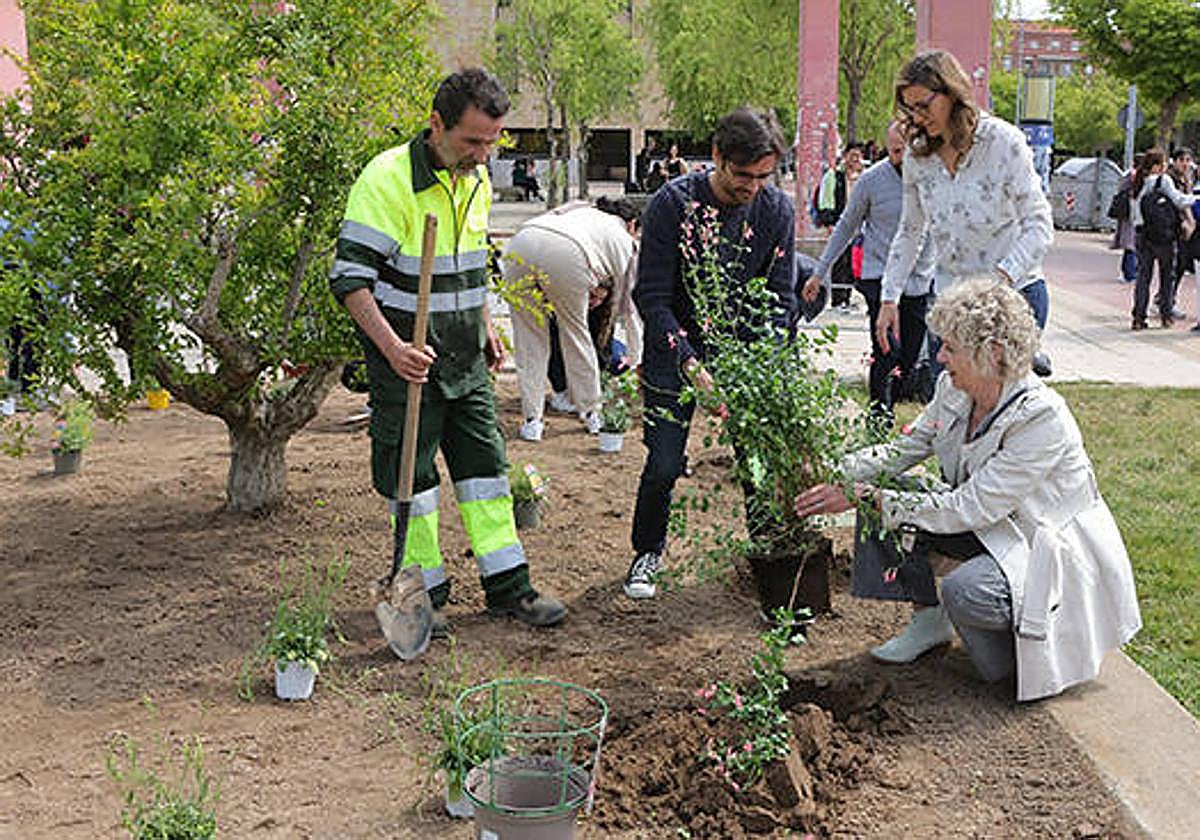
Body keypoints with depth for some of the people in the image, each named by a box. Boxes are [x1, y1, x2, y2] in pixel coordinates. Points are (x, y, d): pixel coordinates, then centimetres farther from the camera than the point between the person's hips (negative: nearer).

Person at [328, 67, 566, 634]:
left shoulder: (476, 180, 7)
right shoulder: (387, 179, -18)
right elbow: (349, 275, -20)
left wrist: (486, 328, 19)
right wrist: (393, 348, -28)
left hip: (465, 357, 7)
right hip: (407, 359, -7)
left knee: (485, 460, 9)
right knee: (410, 473, 2)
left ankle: (508, 586, 18)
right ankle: (424, 592, 16)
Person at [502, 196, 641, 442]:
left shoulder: (581, 208, 41)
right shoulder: (625, 242, 28)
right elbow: (627, 305, 31)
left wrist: (590, 287, 28)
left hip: (521, 242, 4)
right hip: (565, 254, -3)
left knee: (528, 334, 12)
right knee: (575, 331, 16)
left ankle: (531, 421, 14)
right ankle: (591, 413, 28)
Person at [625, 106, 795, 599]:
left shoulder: (777, 211, -7)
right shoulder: (673, 203, -17)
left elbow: (780, 298, -2)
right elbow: (652, 297, -16)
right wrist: (689, 363, -27)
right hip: (675, 351, -2)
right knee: (664, 465, -4)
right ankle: (647, 552, 22)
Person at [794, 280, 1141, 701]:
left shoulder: (1042, 417, -29)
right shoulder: (954, 390, -7)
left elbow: (971, 508, -30)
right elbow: (903, 450, 2)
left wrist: (870, 499, -31)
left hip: (1050, 547, -8)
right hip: (989, 526, 8)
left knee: (965, 592, -36)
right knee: (880, 496, -8)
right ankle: (929, 619, 5)